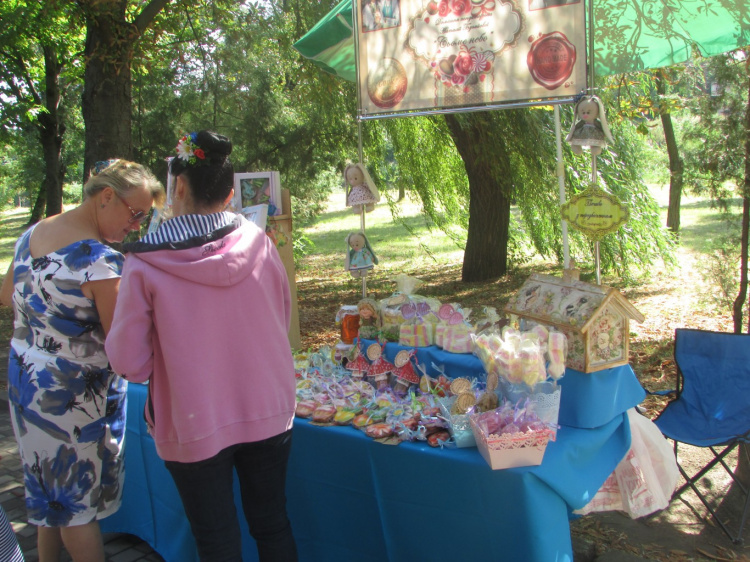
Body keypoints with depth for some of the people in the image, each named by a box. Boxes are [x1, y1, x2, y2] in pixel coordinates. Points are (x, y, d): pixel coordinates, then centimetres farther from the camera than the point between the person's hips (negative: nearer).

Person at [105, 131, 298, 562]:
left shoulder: (145, 265, -17)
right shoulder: (259, 243, -8)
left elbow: (129, 363, -13)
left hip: (196, 426, -2)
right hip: (269, 414, 3)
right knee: (272, 525, 22)